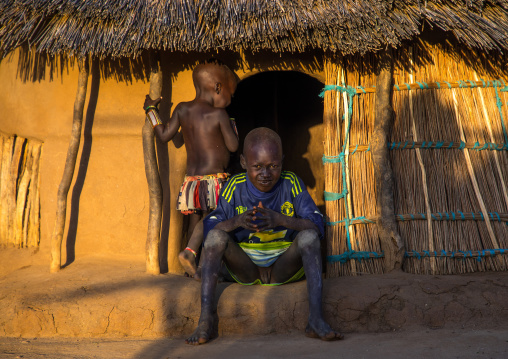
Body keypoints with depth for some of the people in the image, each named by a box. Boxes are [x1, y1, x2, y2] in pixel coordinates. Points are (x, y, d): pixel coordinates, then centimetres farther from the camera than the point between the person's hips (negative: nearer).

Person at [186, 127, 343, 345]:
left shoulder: (291, 184, -5)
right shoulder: (235, 188, -3)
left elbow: (317, 225, -14)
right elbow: (209, 228, -10)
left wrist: (280, 219, -31)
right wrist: (237, 222, -31)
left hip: (284, 267, -1)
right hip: (245, 268, 1)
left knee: (309, 235, -27)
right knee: (216, 235, -23)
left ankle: (316, 320, -36)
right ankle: (205, 321, -29)